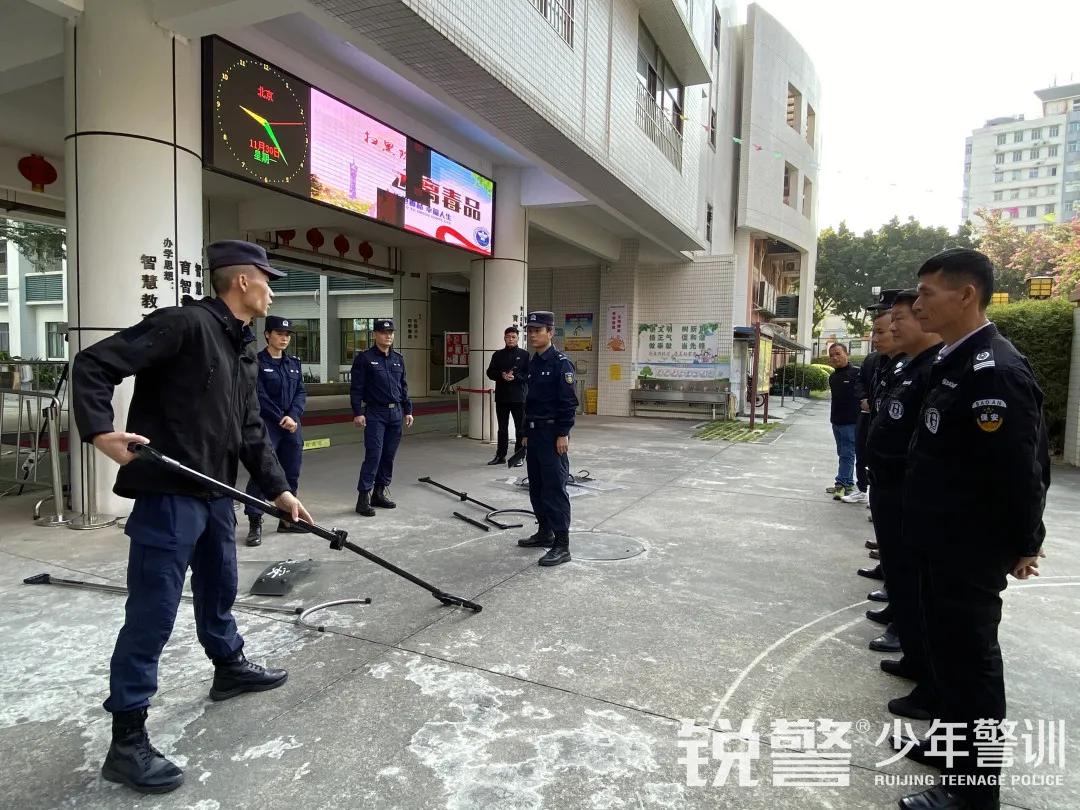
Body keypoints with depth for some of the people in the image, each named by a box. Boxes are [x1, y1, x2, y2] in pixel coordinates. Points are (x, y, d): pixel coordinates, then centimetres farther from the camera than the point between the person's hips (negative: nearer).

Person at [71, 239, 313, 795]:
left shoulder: (243, 350, 13)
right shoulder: (184, 324, -15)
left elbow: (251, 432, 14)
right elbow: (93, 364, -17)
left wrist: (278, 489, 9)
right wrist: (99, 430, -29)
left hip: (216, 493, 9)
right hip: (168, 495, -9)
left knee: (219, 587, 25)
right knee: (151, 615, -2)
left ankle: (229, 668, 46)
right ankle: (127, 742, 11)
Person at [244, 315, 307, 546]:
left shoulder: (294, 363, 13)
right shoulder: (257, 362, -5)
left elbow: (301, 393, 7)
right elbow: (260, 397, -11)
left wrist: (292, 416, -9)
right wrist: (281, 419, -12)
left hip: (292, 426, 6)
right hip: (266, 426, -6)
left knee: (292, 474, 9)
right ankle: (255, 524, 1)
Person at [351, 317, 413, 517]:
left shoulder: (398, 359, 14)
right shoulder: (364, 358, -3)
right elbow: (356, 388, -6)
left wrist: (408, 410, 15)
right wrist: (357, 412, -12)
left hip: (396, 413, 6)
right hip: (375, 413, -6)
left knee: (389, 455, 8)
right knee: (373, 455, -10)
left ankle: (380, 493, 19)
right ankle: (364, 497, -5)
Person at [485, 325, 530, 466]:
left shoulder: (524, 354, 0)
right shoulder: (498, 355, 9)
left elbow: (529, 375, -5)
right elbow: (490, 373, 5)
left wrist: (515, 377, -18)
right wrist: (502, 375, -13)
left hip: (518, 397, -3)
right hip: (501, 397, 3)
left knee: (520, 428, 2)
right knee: (502, 428, 12)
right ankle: (500, 455, 21)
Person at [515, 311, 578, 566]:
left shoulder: (561, 363, -12)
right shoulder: (532, 364, 13)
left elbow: (568, 402, -16)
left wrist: (563, 434, -19)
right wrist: (526, 433, 18)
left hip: (553, 433, -9)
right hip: (534, 433, 9)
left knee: (555, 489, -7)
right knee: (536, 487, 15)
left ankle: (562, 545, -1)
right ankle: (545, 532, 29)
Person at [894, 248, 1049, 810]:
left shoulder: (995, 371, -23)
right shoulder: (956, 363, 8)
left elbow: (1021, 470, -24)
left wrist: (1023, 545, -12)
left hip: (970, 553, -9)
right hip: (944, 546, 9)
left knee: (969, 663, 5)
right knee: (949, 652, 22)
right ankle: (954, 748, 41)